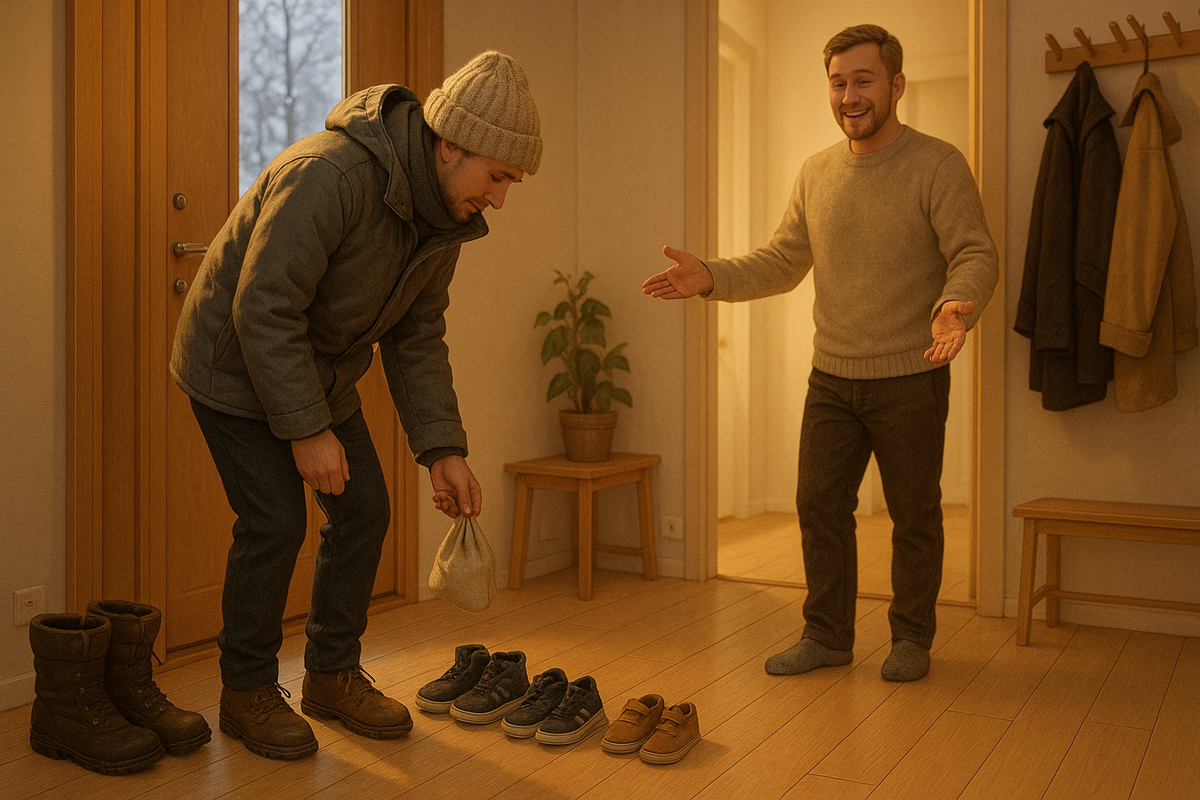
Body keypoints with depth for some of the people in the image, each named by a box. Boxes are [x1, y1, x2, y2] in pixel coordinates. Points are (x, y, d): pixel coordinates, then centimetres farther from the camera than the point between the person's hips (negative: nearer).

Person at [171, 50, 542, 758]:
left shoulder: (446, 219, -5)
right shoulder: (329, 175, -32)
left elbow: (417, 338, -1)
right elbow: (263, 309, -31)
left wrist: (443, 448, -10)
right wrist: (307, 429, -28)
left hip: (322, 373, 8)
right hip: (236, 364, -7)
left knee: (365, 509, 3)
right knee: (276, 521, -11)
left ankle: (334, 674, 20)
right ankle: (247, 692, 10)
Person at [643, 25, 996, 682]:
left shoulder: (938, 166, -6)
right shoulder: (815, 174, 9)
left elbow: (975, 254, -12)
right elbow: (781, 262, 9)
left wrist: (958, 302, -34)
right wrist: (711, 277, -7)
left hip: (910, 378, -4)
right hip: (830, 379, 5)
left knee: (914, 517, 7)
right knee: (819, 506, 8)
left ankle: (911, 638, 25)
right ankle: (827, 635, 23)